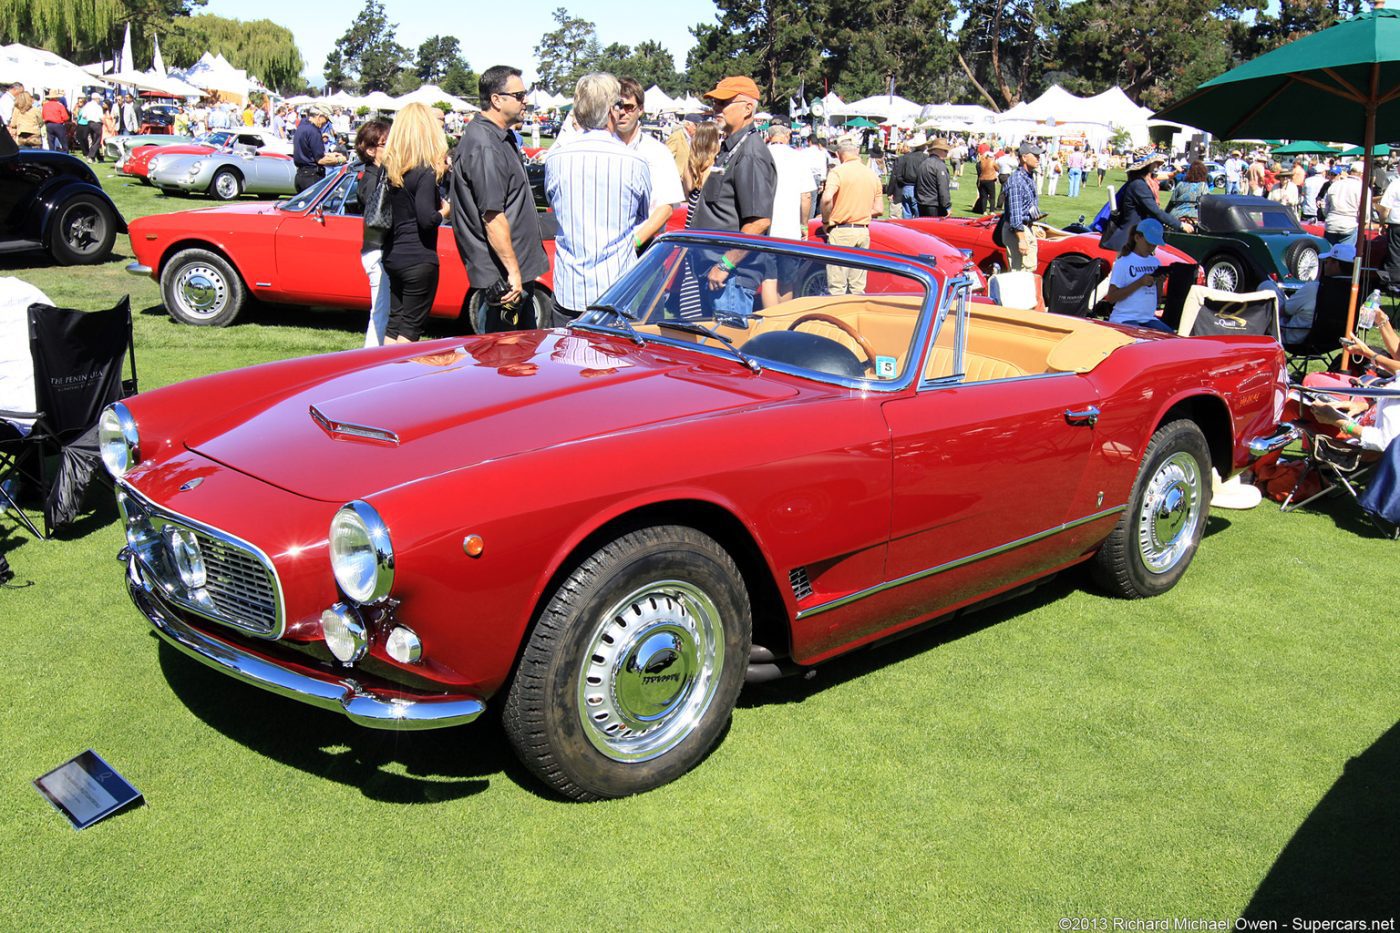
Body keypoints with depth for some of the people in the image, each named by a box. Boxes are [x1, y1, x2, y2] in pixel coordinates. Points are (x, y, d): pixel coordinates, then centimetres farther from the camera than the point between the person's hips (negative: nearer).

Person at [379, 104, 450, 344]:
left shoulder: (391, 168, 7)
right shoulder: (425, 172, -15)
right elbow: (426, 219, -21)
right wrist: (444, 211, 0)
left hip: (393, 257, 7)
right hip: (419, 260, -7)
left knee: (394, 322, 15)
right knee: (410, 328, 0)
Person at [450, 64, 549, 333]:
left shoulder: (500, 137, 15)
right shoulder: (484, 146, -20)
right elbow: (492, 216, -24)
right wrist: (513, 271, -23)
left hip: (518, 269, 11)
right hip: (502, 276, -11)